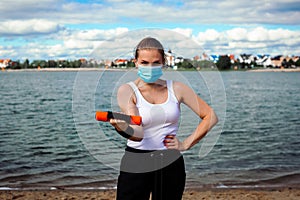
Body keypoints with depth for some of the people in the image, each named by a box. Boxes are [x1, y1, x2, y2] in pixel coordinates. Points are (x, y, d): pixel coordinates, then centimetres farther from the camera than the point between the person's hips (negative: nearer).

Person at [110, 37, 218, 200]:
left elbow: (210, 117, 6)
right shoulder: (127, 90, -4)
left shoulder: (176, 88, 3)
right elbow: (138, 134, -19)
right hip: (135, 163, -2)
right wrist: (121, 127, -41)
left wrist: (186, 144, 0)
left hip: (170, 164, 2)